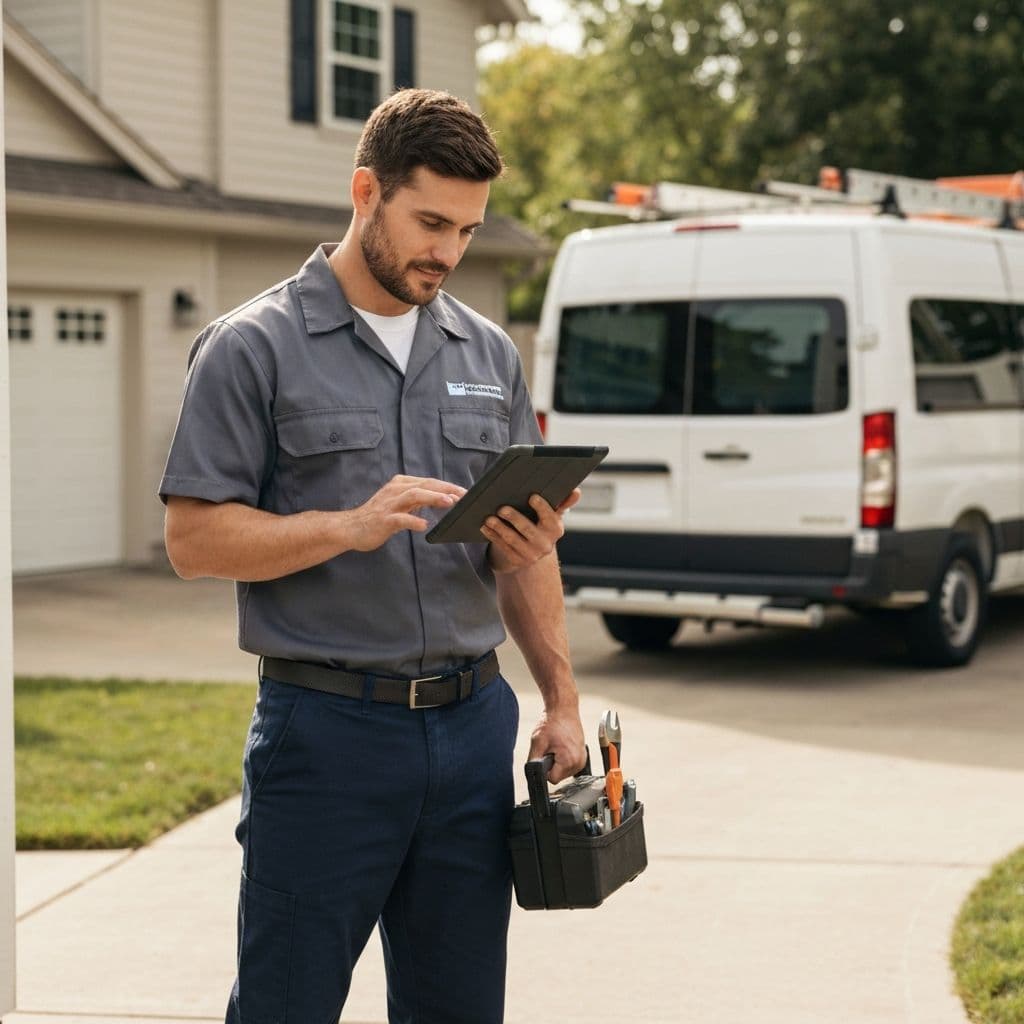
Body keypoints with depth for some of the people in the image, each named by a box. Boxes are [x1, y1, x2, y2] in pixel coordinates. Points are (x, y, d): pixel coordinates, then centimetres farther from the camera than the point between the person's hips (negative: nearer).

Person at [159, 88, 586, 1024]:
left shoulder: (489, 354, 12)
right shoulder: (254, 349, -4)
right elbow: (194, 538, -8)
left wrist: (561, 701, 6)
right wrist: (351, 527, -21)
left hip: (473, 725, 5)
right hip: (327, 729, -5)